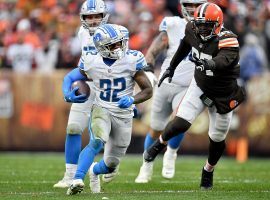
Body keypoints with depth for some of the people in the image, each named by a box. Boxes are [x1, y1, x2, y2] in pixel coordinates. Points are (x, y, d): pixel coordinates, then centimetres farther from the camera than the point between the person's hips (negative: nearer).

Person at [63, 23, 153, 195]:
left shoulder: (131, 61, -14)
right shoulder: (92, 62, -9)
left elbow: (148, 90, -9)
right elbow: (70, 78, 6)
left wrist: (132, 100, -28)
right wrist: (68, 94, -15)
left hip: (123, 115, 1)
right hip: (101, 110, -1)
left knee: (111, 164, 8)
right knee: (98, 142, -32)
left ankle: (95, 170, 43)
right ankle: (77, 180, -35)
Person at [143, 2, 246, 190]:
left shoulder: (227, 39, -29)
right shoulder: (192, 30, -13)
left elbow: (224, 60, -49)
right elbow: (185, 47, 11)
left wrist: (209, 63, -70)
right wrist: (172, 67, 20)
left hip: (223, 95, -2)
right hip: (200, 87, 2)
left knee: (217, 138, 9)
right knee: (181, 123, -16)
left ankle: (209, 170, 37)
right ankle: (160, 143, 17)